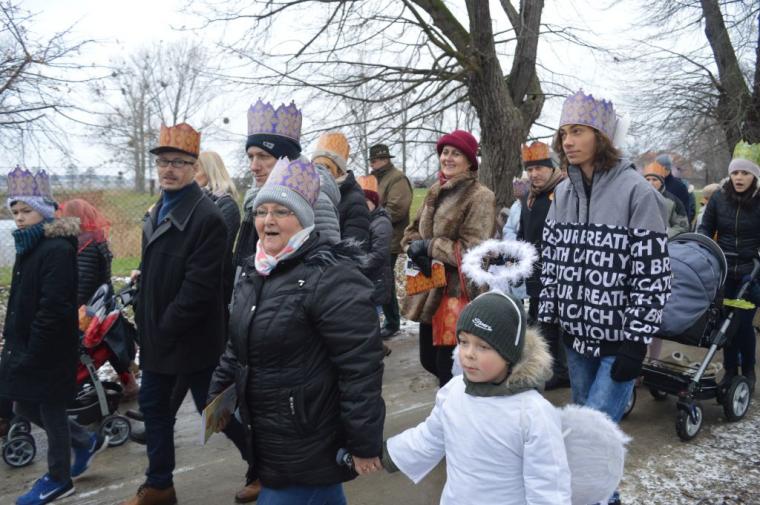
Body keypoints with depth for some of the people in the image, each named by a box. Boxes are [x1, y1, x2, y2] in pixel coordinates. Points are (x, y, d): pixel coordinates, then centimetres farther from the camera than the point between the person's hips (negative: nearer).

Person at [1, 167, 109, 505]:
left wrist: (31, 352, -21)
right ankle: (87, 442, 35)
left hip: (48, 351, -9)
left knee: (51, 412, 6)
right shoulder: (29, 247, 11)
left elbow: (53, 309, -24)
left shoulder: (57, 249, -19)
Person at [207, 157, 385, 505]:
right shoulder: (253, 272, 7)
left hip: (309, 449, -8)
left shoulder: (331, 278, -22)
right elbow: (236, 346, 18)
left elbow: (361, 368, -23)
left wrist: (364, 444, -20)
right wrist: (217, 396, 16)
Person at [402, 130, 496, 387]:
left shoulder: (480, 196, -13)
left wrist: (428, 246, -16)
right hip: (430, 289, 8)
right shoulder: (436, 191, 11)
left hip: (458, 293, -8)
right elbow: (412, 231, 12)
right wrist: (416, 250, -11)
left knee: (448, 367, 3)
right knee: (429, 360, 19)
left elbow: (472, 251, -21)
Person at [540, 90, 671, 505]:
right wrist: (546, 321, 7)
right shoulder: (563, 193, 6)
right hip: (576, 333, 6)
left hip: (618, 338, -5)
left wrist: (636, 343, -14)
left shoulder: (635, 191, -11)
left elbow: (653, 274, -13)